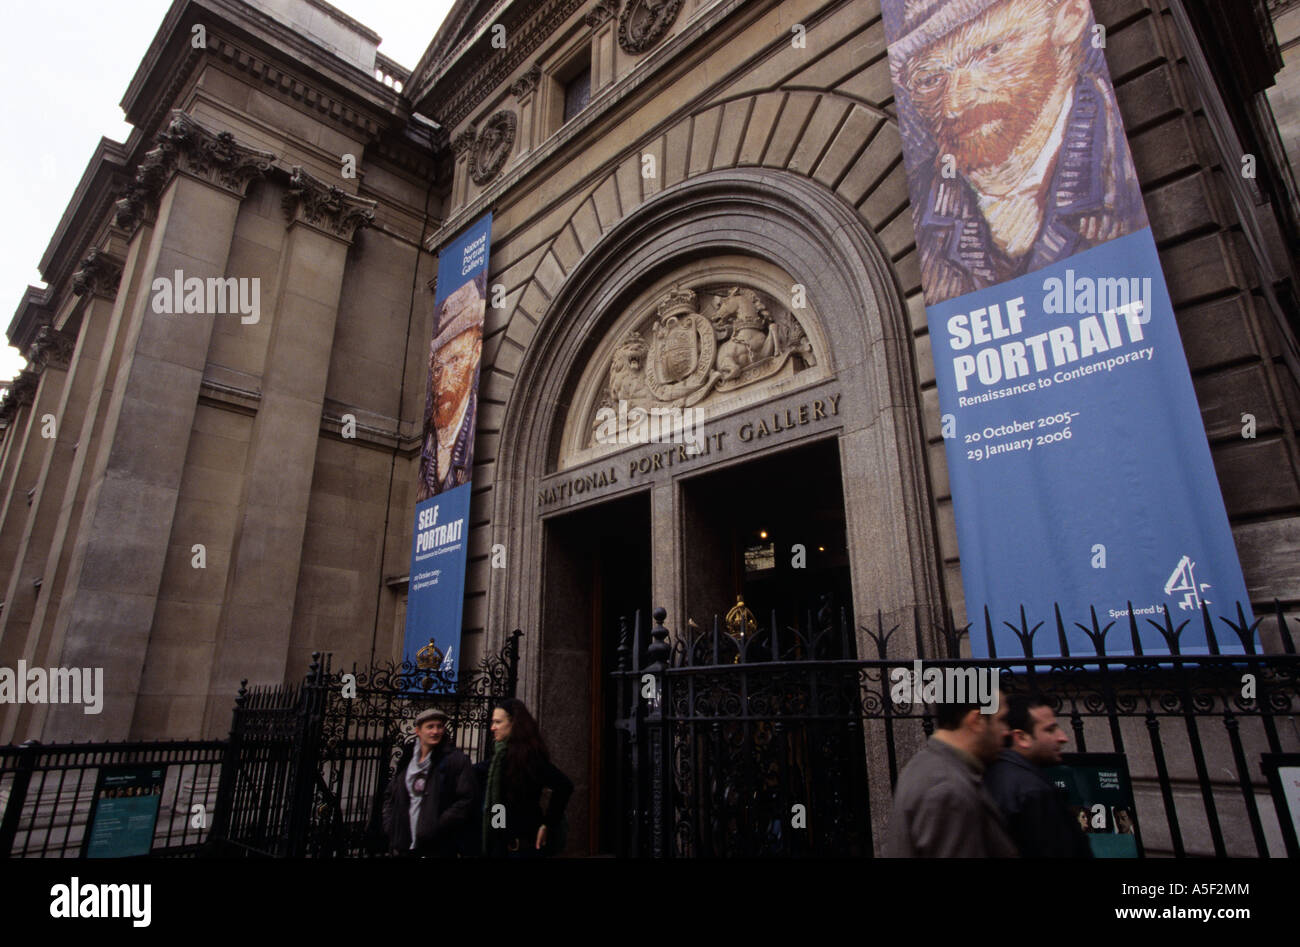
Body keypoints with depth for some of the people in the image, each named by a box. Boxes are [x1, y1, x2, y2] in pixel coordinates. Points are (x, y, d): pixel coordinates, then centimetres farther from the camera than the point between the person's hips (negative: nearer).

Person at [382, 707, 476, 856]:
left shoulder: (457, 760, -8)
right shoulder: (407, 759, 9)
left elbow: (465, 800, -13)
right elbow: (390, 796, 17)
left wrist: (437, 828, -16)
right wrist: (390, 826, 5)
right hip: (404, 845, 5)